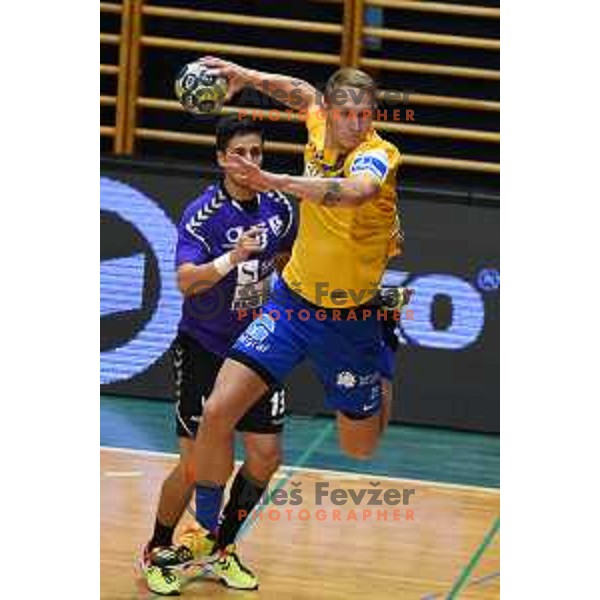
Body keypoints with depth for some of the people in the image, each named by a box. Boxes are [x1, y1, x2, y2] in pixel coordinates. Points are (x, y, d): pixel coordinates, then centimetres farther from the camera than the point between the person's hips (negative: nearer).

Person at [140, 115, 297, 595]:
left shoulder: (279, 207, -2)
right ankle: (159, 552, 17)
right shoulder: (202, 215, -20)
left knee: (266, 457, 2)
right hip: (203, 351, -5)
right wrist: (230, 260, -51)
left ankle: (220, 549, 21)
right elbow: (186, 280, -36)